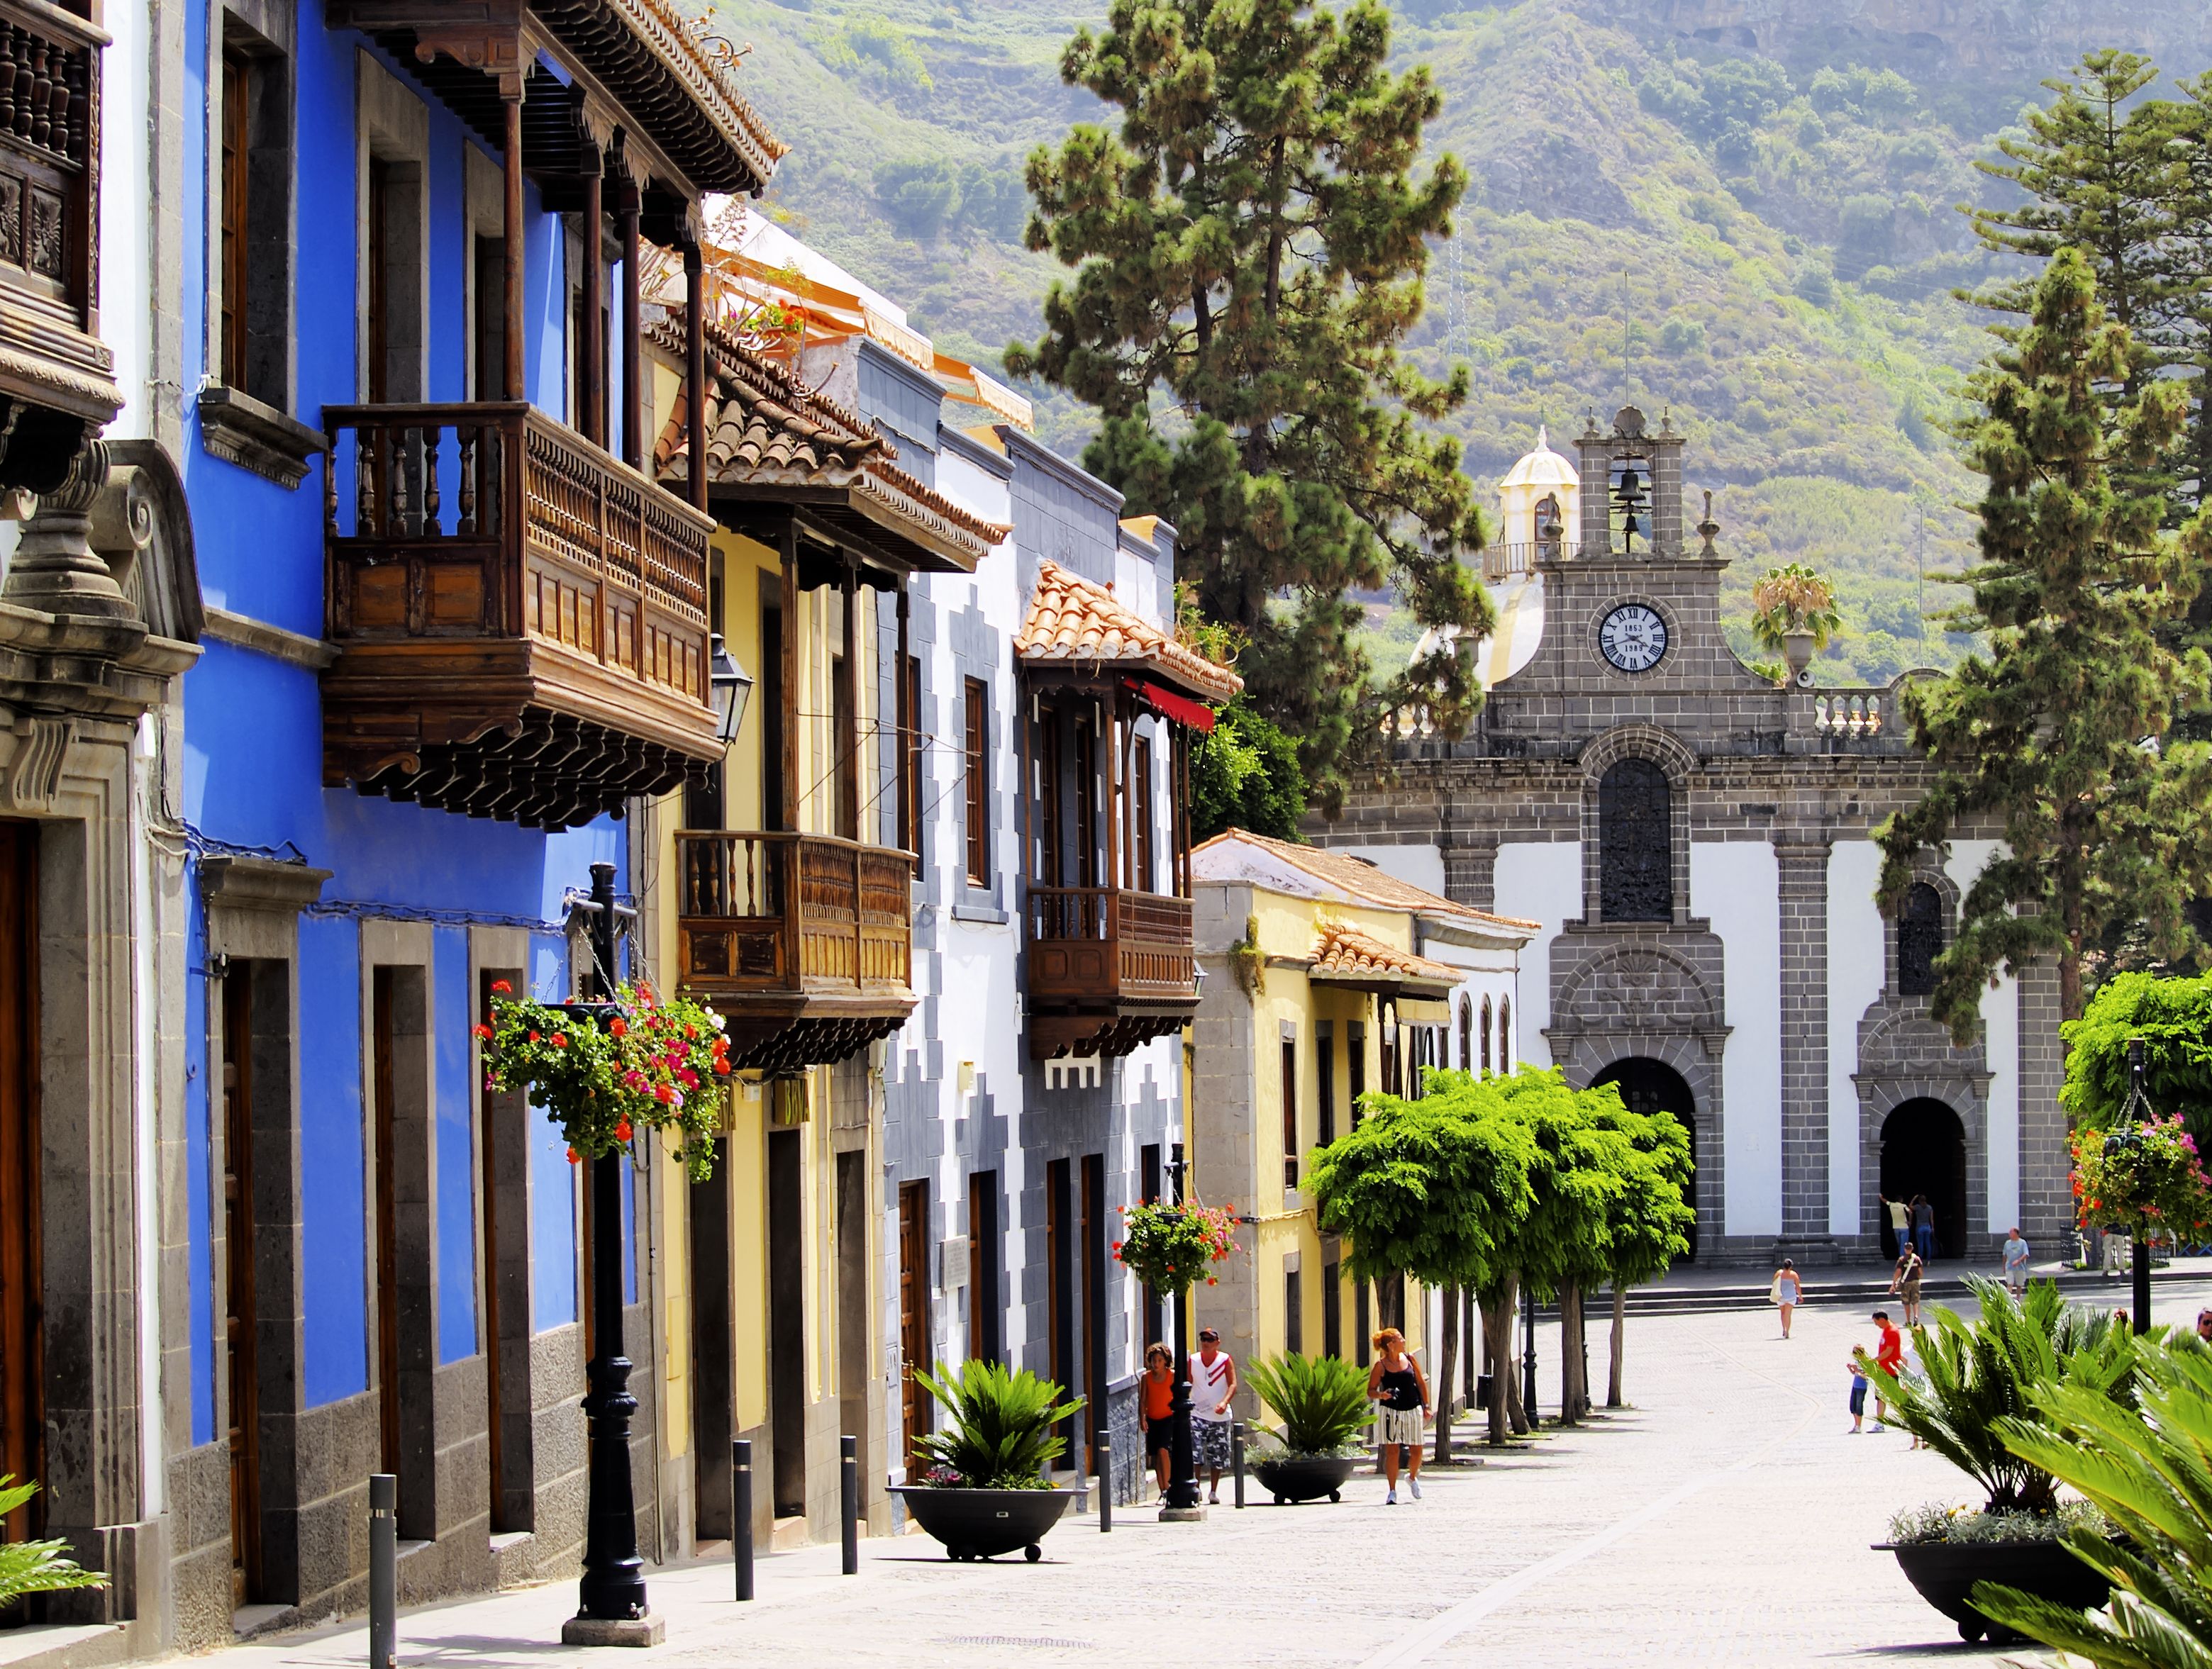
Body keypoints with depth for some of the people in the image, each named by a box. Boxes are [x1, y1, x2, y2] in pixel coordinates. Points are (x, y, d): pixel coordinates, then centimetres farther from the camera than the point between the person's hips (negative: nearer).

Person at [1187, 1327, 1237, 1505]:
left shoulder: (1225, 1360, -1)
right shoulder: (1193, 1360, 5)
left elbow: (1233, 1384, -8)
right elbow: (1188, 1385, 13)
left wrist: (1225, 1402, -25)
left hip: (1219, 1416, -1)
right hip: (1197, 1413, 1)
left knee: (1218, 1455, 6)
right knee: (1195, 1452, -13)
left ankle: (1213, 1491, 17)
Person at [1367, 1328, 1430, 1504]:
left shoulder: (1410, 1360, 4)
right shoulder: (1380, 1366, -6)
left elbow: (1421, 1383, 12)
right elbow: (1370, 1390, -2)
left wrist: (1426, 1406, 10)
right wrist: (1380, 1395, -23)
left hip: (1412, 1411, 3)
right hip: (1391, 1412, -3)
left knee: (1416, 1450, 5)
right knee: (1392, 1451, -4)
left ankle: (1412, 1478, 35)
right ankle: (1392, 1492, 3)